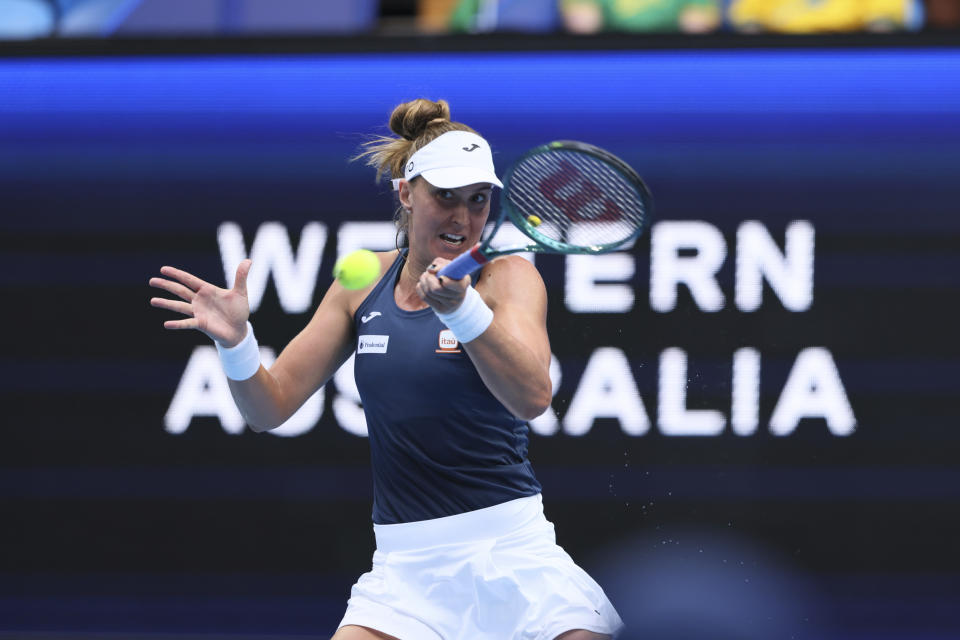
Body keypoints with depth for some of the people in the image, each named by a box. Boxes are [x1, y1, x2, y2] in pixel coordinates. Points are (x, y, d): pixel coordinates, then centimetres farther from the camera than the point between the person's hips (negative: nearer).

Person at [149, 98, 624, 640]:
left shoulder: (507, 277, -2)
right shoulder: (364, 284, 7)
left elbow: (533, 397, -22)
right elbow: (271, 408, 8)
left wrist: (460, 308, -37)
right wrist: (237, 343, -12)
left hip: (510, 552, -3)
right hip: (404, 563, 3)